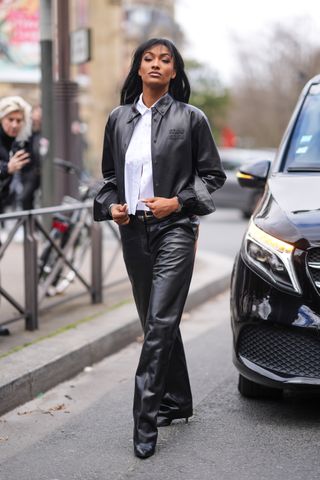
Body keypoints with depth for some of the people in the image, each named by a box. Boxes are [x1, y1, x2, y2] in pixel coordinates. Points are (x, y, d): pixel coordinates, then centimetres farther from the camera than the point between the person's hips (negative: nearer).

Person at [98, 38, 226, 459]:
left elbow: (214, 175, 1)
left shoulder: (191, 118, -1)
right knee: (155, 323, 14)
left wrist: (177, 202, -11)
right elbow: (109, 174, 19)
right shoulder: (119, 119, 10)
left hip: (174, 230, -5)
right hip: (133, 231, 5)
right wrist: (112, 206, 0)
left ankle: (146, 421, -10)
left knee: (160, 323, -13)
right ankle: (177, 401, 30)